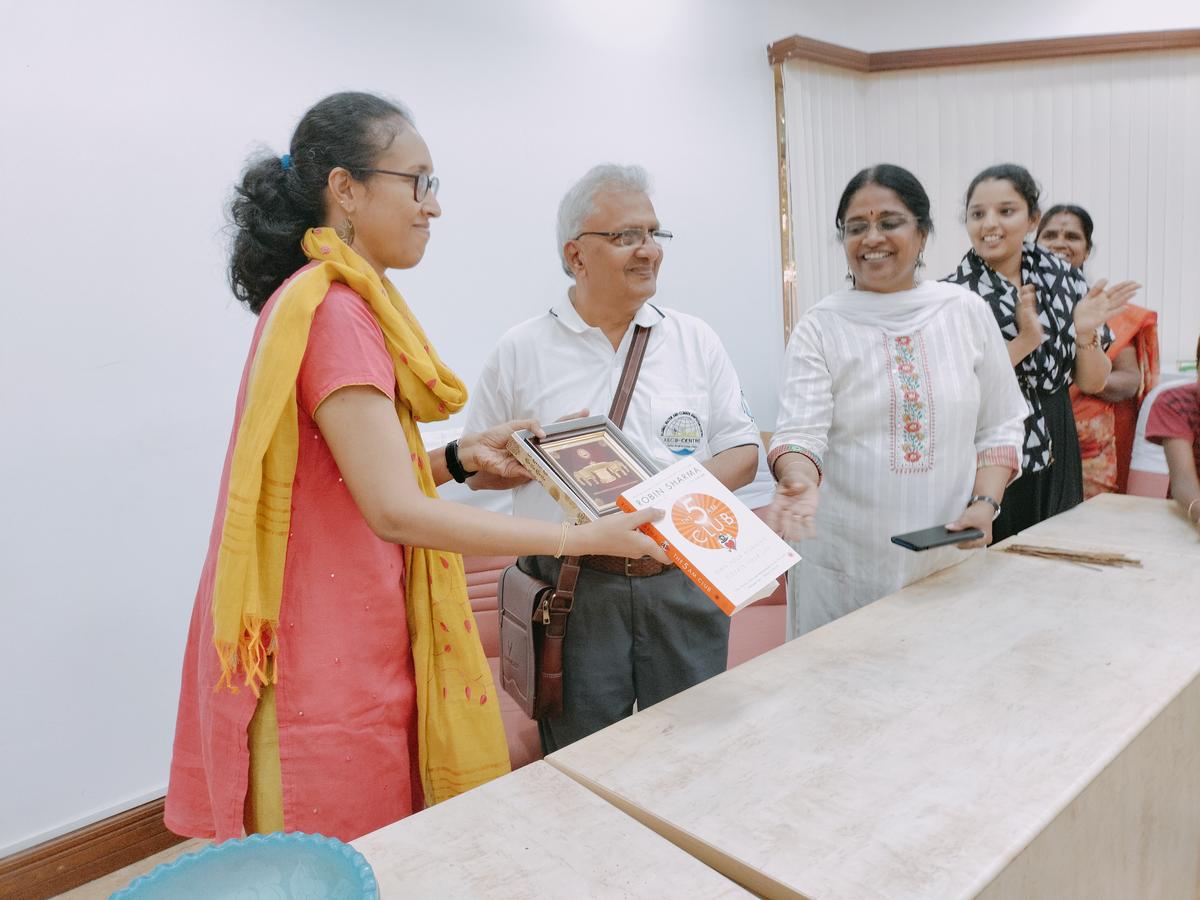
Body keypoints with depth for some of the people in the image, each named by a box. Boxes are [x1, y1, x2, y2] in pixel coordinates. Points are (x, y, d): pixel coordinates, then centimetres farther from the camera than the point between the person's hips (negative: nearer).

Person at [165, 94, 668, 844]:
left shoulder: (345, 303, 12)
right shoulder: (333, 311, -19)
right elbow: (395, 510, -25)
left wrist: (458, 458, 1)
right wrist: (581, 539, -22)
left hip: (362, 639, 9)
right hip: (328, 661, -9)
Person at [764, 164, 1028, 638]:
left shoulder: (966, 311, 4)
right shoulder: (819, 327, -4)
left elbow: (1000, 425, 9)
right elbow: (799, 430, -13)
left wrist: (985, 502, -5)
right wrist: (800, 478, -34)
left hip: (949, 556, 3)